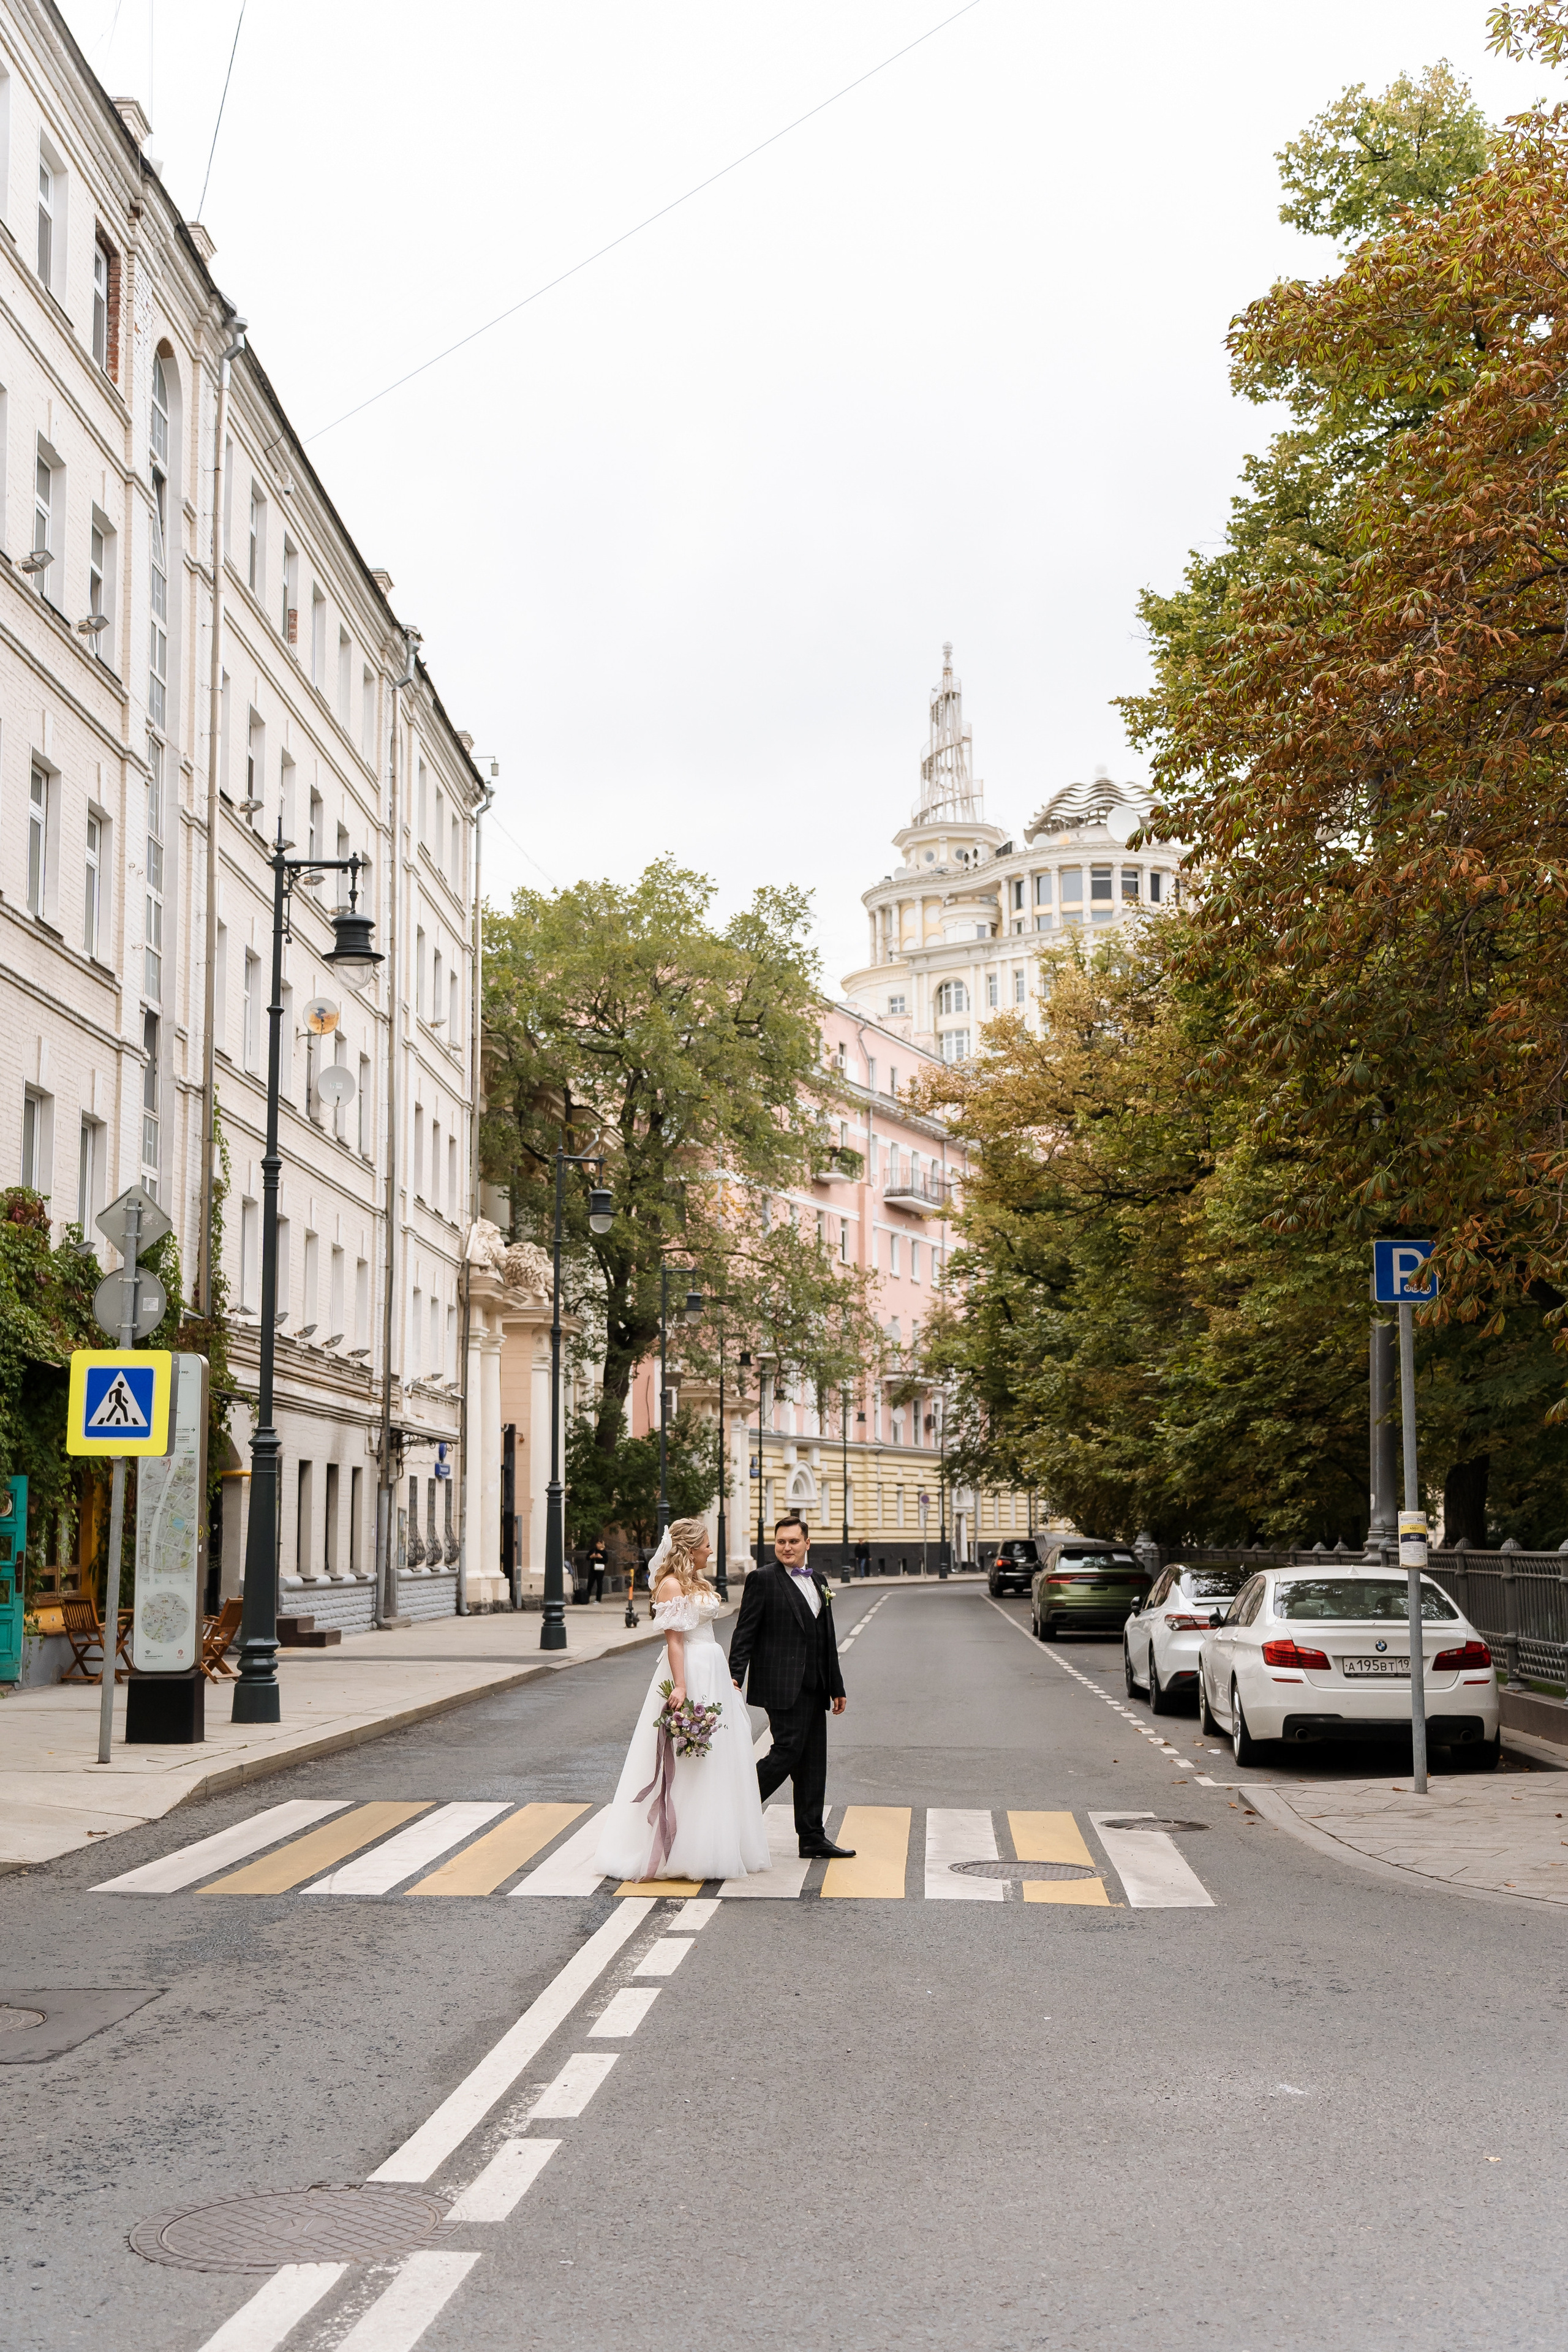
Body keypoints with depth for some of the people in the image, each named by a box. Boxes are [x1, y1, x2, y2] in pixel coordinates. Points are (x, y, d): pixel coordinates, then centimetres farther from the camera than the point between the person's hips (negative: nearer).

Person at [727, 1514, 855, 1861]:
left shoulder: (819, 1581, 17)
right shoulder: (763, 1579, -4)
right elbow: (745, 1633, -8)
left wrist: (836, 1687, 19)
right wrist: (735, 1677, -18)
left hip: (813, 1688, 7)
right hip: (783, 1685, -7)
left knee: (813, 1761, 7)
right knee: (787, 1751, -13)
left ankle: (813, 1838, 12)